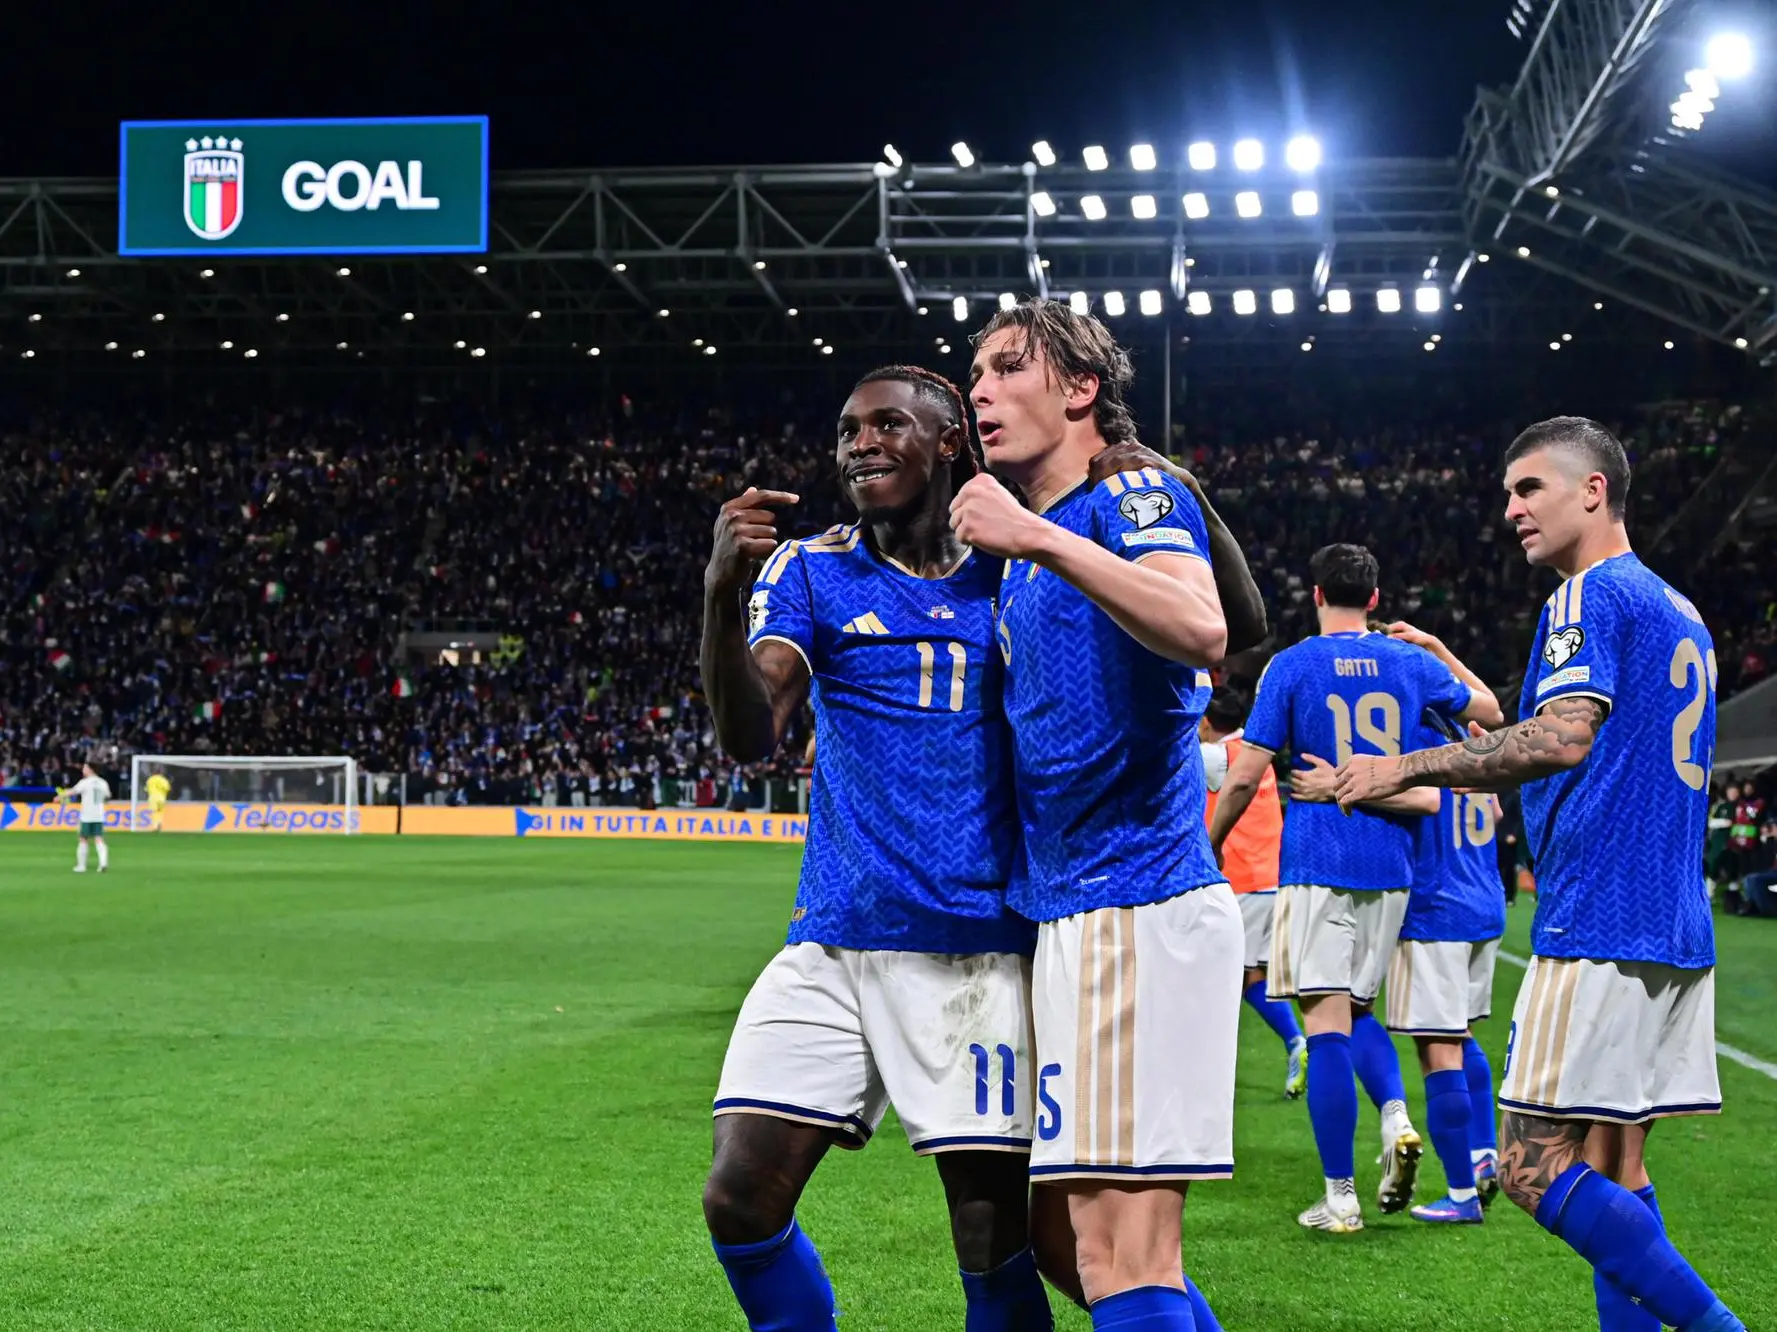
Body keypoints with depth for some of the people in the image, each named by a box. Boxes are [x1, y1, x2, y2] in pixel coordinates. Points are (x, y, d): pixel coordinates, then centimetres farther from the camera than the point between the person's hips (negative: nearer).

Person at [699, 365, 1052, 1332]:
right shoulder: (813, 570, 5)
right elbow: (750, 736, -10)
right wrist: (723, 591, -27)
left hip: (979, 955, -1)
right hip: (835, 941, 2)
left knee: (996, 1243, -4)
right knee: (741, 1200, -4)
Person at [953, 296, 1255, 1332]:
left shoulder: (1131, 493, -5)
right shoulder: (1022, 559, 22)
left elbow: (1203, 633, -26)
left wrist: (1042, 540, -27)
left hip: (1136, 904, -10)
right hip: (1068, 908, 10)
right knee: (1057, 1232, 14)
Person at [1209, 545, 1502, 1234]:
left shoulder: (1292, 666, -3)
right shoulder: (1410, 664, 7)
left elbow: (1244, 776, -5)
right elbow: (1489, 710, 25)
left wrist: (1210, 843, 11)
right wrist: (1435, 648, 38)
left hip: (1317, 866, -4)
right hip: (1390, 868, 4)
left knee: (1327, 1025, -4)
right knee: (1358, 1010, 20)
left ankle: (1340, 1198, -3)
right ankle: (1397, 1115, -7)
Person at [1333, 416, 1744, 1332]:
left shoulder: (1592, 594, -7)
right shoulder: (1680, 612, 21)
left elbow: (1564, 738, -20)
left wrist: (1404, 767, -16)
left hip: (1600, 923, -9)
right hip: (1677, 932, 10)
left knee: (1535, 1167, -10)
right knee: (1610, 1165, 10)